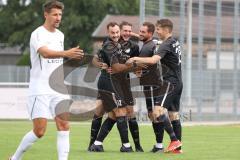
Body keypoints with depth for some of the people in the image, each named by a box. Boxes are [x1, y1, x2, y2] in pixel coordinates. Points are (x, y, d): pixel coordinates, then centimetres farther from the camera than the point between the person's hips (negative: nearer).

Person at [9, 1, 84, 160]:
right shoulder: (38, 34, -11)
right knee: (39, 131, -7)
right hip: (40, 90, -7)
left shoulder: (60, 35, 13)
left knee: (64, 126, -6)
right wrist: (67, 53, -46)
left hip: (59, 89, 7)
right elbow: (45, 53, -31)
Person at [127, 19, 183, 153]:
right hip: (178, 83, 10)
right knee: (174, 115, 10)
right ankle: (178, 147, 9)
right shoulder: (175, 42, 15)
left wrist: (136, 59, -19)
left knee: (158, 112, -18)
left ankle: (174, 139, -22)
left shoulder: (167, 44, -14)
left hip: (170, 82, -10)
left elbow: (154, 60, -27)